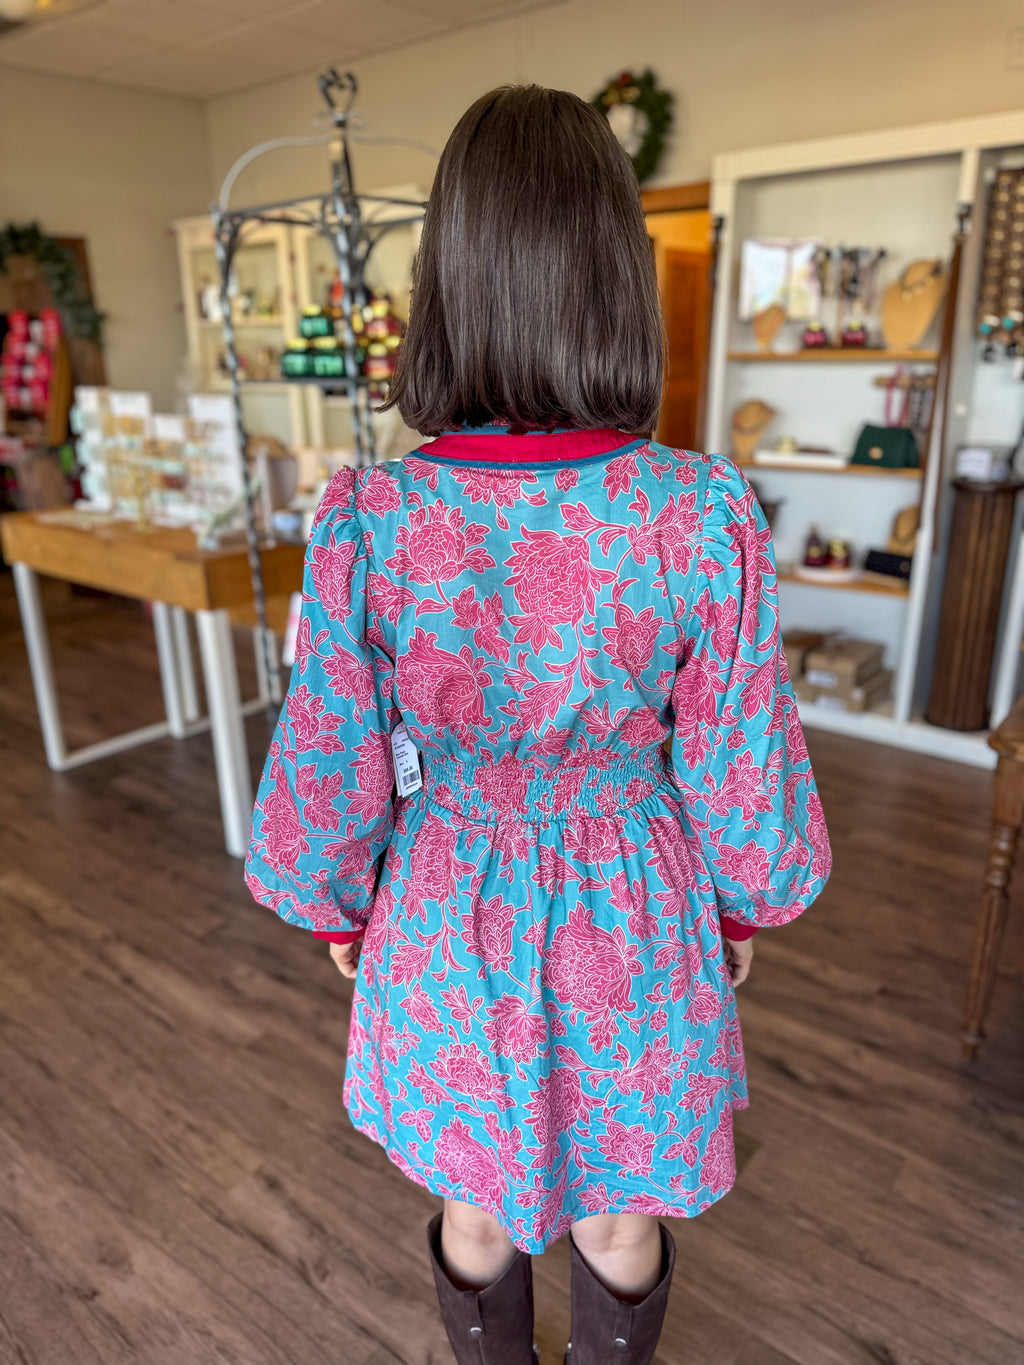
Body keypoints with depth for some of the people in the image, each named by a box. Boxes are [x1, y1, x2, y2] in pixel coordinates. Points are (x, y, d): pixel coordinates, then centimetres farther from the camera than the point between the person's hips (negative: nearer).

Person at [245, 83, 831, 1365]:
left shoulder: (366, 515, -19)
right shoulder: (703, 512, -20)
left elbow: (328, 763, -9)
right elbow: (739, 765, -10)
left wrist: (335, 908, 10)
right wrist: (747, 905, 10)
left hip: (448, 919, 1)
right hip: (633, 916, 0)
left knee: (474, 1200, 28)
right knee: (619, 1210, 28)